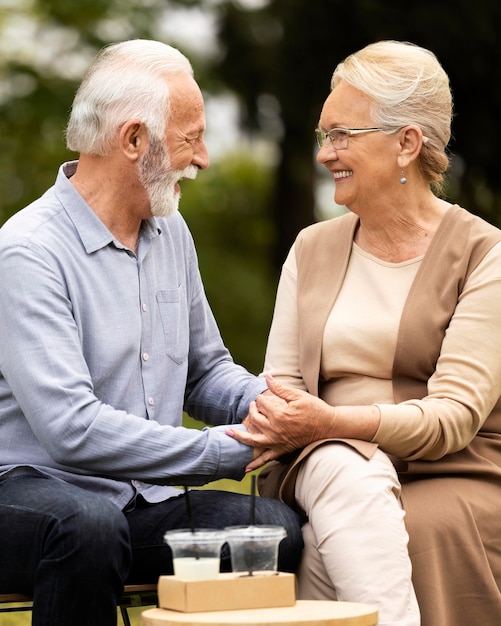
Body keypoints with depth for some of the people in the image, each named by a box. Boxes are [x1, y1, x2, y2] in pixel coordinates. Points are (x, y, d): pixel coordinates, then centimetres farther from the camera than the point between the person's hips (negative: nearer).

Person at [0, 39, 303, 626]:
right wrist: (228, 449, -19)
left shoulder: (170, 232, 14)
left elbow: (205, 371, 24)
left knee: (278, 525, -22)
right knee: (90, 523, -40)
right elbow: (72, 429, -23)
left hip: (143, 502, 6)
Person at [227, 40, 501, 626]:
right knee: (351, 478, -33)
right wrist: (275, 422, -13)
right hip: (322, 464, 3)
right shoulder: (312, 249, 16)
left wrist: (334, 421, -24)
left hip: (452, 479, -3)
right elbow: (280, 381, 13)